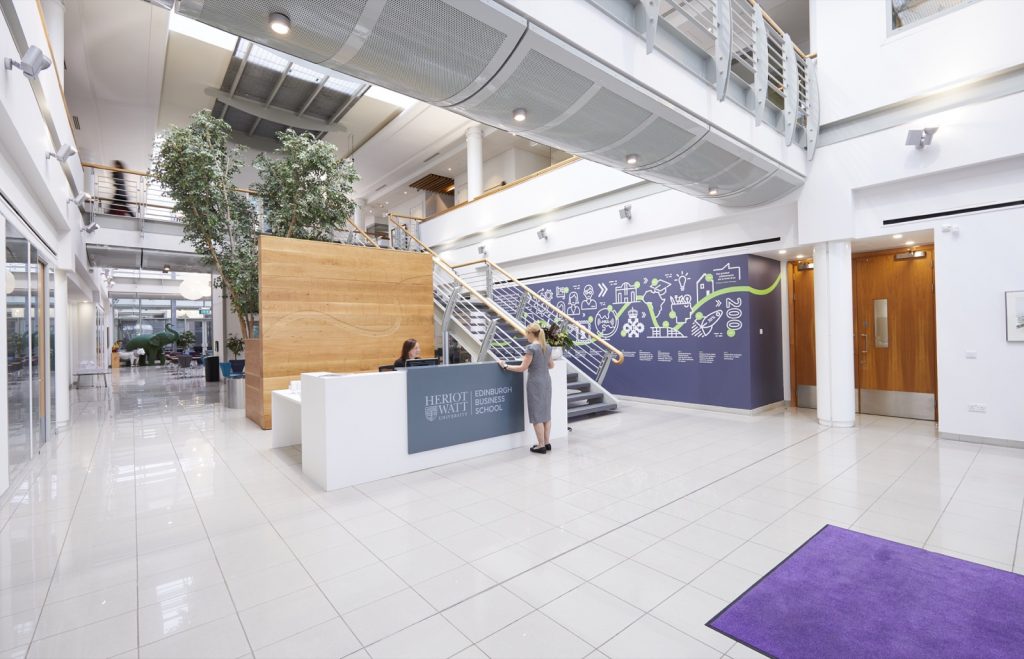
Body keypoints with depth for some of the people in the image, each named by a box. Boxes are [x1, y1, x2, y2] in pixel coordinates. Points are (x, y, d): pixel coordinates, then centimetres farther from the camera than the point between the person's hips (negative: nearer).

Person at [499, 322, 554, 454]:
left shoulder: (531, 348, -16)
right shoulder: (547, 347, 7)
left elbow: (522, 368, -16)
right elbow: (551, 365, 19)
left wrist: (505, 366, -9)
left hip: (535, 382, -8)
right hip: (546, 381, 8)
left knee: (537, 414, 1)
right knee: (546, 413, 13)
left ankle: (541, 445, 6)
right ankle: (547, 443, 20)